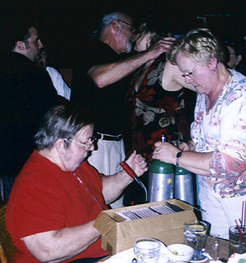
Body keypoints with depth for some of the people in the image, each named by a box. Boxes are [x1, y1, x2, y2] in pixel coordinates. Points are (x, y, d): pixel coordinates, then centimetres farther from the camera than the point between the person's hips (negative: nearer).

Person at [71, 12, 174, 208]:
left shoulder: (115, 57, 21)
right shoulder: (93, 50, -9)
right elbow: (101, 78, -32)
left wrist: (151, 58, 18)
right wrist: (148, 54, -26)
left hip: (115, 141, 9)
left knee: (116, 200, 9)